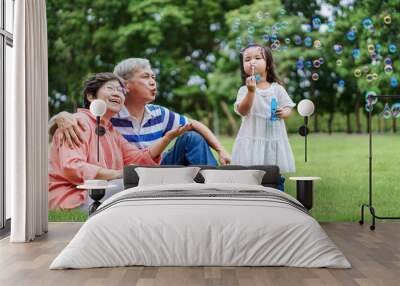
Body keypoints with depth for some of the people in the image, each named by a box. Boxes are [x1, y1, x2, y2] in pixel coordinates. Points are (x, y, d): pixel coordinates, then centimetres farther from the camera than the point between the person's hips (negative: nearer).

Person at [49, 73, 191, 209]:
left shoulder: (111, 131, 24)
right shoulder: (79, 122, -7)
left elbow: (139, 158, 12)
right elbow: (71, 167, -23)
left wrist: (167, 137, -1)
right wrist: (117, 174, -30)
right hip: (72, 199, -9)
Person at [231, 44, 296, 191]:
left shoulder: (277, 88, 5)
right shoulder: (244, 90, -1)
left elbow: (289, 109, 10)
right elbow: (242, 111, -15)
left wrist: (284, 113, -13)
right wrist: (251, 91, -26)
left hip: (274, 140, 2)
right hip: (252, 140, -2)